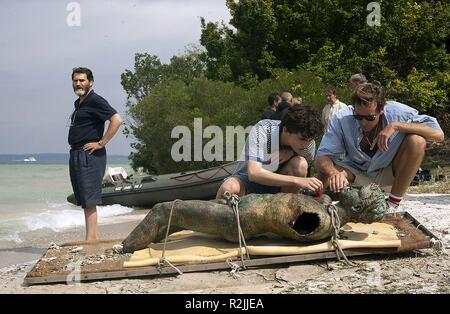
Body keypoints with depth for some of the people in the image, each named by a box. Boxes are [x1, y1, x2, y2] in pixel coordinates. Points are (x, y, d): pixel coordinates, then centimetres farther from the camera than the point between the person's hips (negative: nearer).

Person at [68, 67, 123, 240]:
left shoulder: (95, 101, -10)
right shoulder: (78, 103, 19)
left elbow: (116, 120, -22)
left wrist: (101, 143, -20)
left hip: (89, 155, -10)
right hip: (75, 154, 10)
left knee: (89, 200, -10)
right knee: (84, 200, 11)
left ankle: (90, 239, -9)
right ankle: (94, 237, 16)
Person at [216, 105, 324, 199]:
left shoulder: (308, 141, -15)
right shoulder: (262, 130, -27)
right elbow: (253, 173, -38)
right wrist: (296, 180, -46)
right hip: (248, 179, -3)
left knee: (300, 164, -27)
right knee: (229, 187, -38)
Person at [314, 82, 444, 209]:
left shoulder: (396, 112, -23)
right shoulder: (341, 119, -23)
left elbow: (438, 134, -28)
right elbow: (322, 156, -26)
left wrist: (396, 126, -36)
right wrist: (334, 173, -49)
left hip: (389, 175, 0)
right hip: (357, 174, 0)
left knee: (417, 141, -27)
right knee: (325, 170, -30)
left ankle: (393, 204, -15)